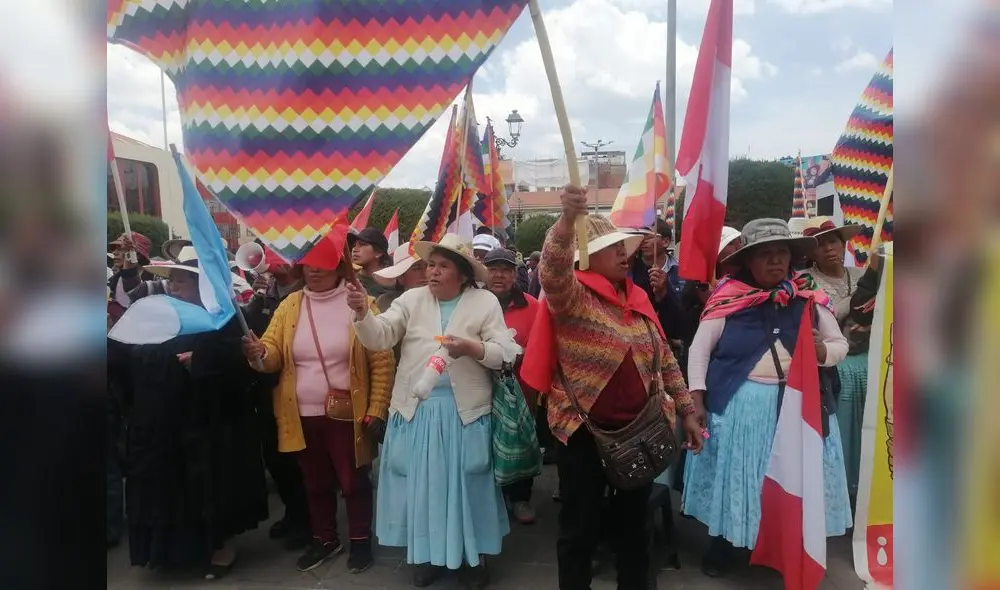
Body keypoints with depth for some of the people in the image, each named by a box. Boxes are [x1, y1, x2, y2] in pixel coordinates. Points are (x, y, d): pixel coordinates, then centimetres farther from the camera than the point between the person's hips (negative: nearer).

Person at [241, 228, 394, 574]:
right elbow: (273, 354, 0)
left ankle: (360, 542, 30)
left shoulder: (360, 304, -9)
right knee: (316, 482, 19)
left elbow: (382, 363, -9)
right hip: (303, 415, 4)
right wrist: (259, 353, -24)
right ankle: (324, 539, 38)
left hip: (346, 415, -4)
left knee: (353, 481, 10)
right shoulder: (290, 305, 4)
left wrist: (376, 412, -11)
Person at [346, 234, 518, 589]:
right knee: (422, 482, 12)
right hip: (416, 409, 2)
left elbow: (505, 354, -7)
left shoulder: (486, 302, -3)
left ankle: (473, 555, 31)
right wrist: (362, 312, -26)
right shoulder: (412, 299, 2)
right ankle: (427, 553, 33)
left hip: (466, 411, -2)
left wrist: (471, 348, -23)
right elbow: (380, 337, -8)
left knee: (466, 483, 10)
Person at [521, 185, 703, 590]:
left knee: (635, 523, 20)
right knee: (580, 529, 9)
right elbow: (553, 270, -34)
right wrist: (568, 219, -49)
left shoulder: (637, 298, 8)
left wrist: (687, 412, 12)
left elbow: (665, 359, 13)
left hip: (640, 429, 6)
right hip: (584, 431, -5)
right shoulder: (572, 295, -10)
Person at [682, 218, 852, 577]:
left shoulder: (809, 297, 2)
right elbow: (699, 350, -2)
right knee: (732, 476, 8)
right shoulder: (728, 297, -6)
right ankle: (722, 546, 30)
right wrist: (697, 401, -8)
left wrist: (821, 350, -14)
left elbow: (840, 345, 9)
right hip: (737, 405, -2)